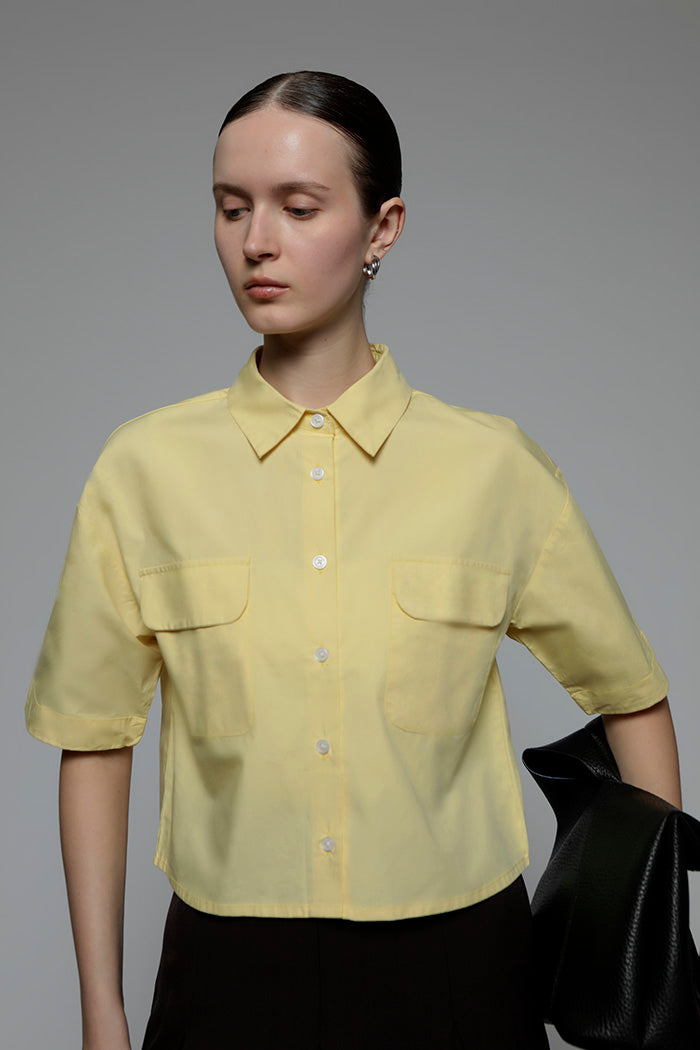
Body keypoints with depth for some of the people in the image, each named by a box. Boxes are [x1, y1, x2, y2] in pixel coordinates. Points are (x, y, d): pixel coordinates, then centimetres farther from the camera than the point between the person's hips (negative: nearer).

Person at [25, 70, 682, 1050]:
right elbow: (95, 744, 1)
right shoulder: (145, 467, -4)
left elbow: (632, 695, 6)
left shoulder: (494, 466, -5)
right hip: (232, 968, 0)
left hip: (458, 966, 0)